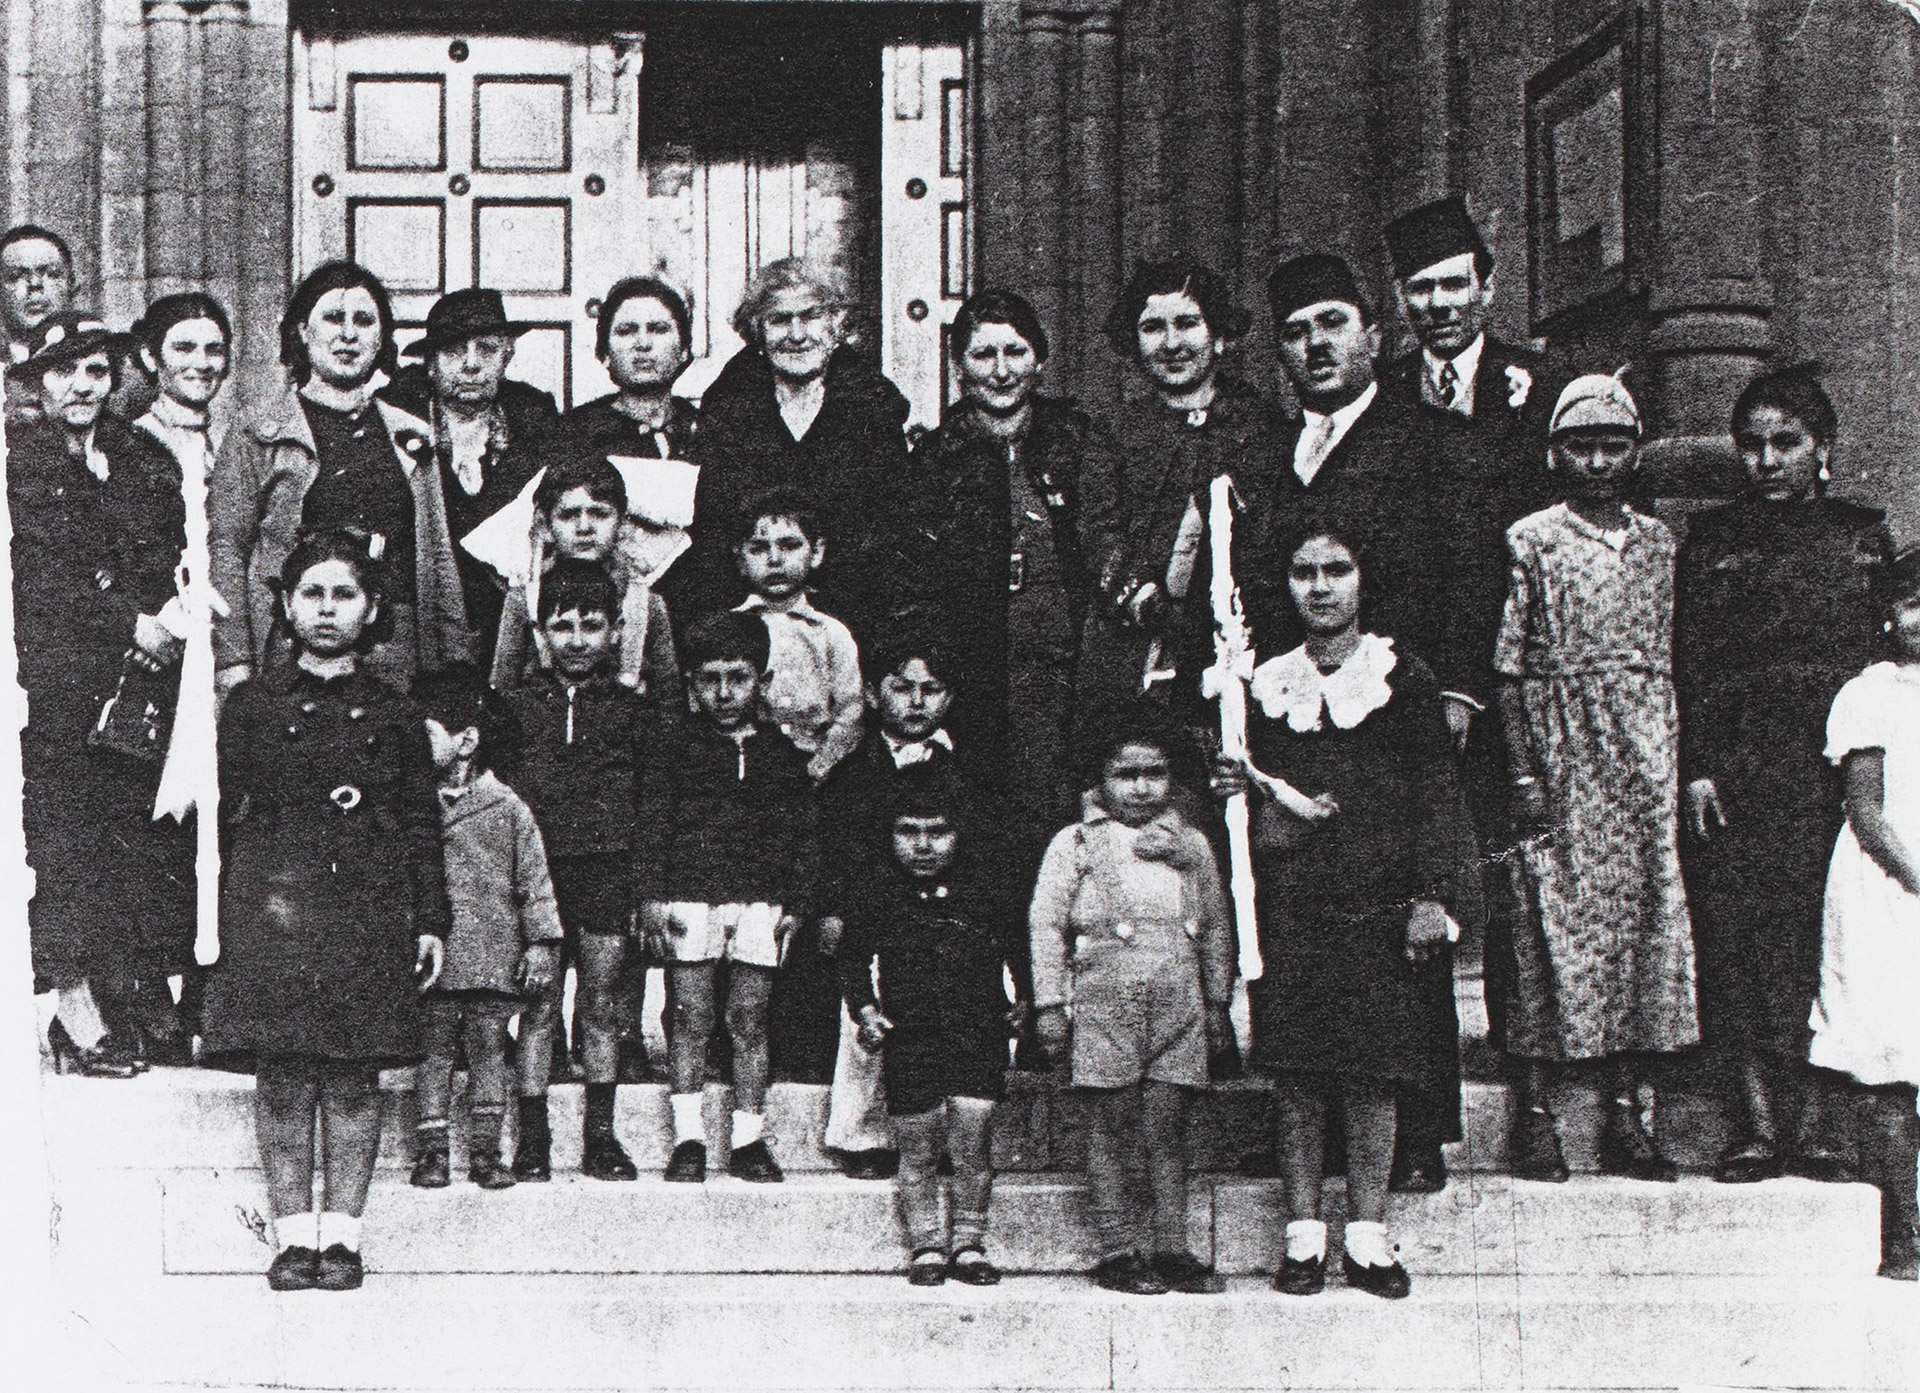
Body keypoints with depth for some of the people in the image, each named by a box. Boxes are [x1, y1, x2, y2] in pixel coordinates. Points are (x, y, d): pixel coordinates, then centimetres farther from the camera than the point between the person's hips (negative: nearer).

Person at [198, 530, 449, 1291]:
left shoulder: (393, 714, 11)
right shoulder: (251, 705, 9)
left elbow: (421, 823, 10)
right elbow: (226, 809, 7)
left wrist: (430, 922, 4)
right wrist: (216, 915, 1)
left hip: (369, 913, 1)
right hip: (272, 905, 0)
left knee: (355, 1078, 0)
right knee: (281, 1078, -2)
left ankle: (341, 1234, 8)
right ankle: (294, 1234, 6)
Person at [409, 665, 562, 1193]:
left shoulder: (508, 808, 3)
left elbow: (535, 881, 6)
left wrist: (541, 941, 1)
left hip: (493, 957, -1)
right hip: (432, 960, 1)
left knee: (488, 1051, 4)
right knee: (432, 1052, 1)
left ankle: (486, 1149, 11)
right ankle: (430, 1149, 8)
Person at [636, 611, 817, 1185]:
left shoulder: (784, 758, 9)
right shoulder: (673, 756, 5)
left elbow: (800, 838, 10)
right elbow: (653, 831, 3)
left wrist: (796, 903, 3)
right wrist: (651, 896, -6)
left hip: (759, 901, 1)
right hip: (689, 901, -1)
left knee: (749, 1023, 3)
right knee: (690, 1021, 0)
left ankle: (749, 1138, 9)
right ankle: (688, 1138, 6)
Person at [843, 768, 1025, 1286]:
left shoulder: (984, 885, 2)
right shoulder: (879, 893, 1)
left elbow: (1016, 949, 14)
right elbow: (855, 959, 11)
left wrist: (1020, 1004, 5)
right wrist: (865, 1009, -1)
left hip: (978, 1034, 0)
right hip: (909, 1039, 0)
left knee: (973, 1139, -5)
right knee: (918, 1148, 3)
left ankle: (969, 1243, 9)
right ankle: (926, 1245, 16)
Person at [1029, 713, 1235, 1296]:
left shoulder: (1190, 843, 15)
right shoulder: (1076, 843, 4)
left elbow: (1216, 927, 21)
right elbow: (1046, 924, 2)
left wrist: (1218, 1002, 19)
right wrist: (1050, 1004, -3)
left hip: (1179, 1007, 3)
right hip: (1104, 1004, -3)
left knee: (1167, 1128, 3)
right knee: (1112, 1128, -1)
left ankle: (1170, 1246, 8)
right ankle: (1118, 1251, 4)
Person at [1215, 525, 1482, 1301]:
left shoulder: (1403, 678, 4)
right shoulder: (1266, 686, 11)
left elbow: (1437, 795, 1)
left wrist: (1433, 896, -7)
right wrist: (1235, 793, -6)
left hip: (1378, 899, -2)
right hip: (1291, 900, 2)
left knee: (1374, 1067, -2)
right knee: (1296, 1068, 0)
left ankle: (1368, 1236, 6)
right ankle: (1303, 1232, 8)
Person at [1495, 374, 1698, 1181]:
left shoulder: (1658, 543, 13)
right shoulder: (1530, 542, 1)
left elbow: (1668, 660, 13)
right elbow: (1509, 667, -3)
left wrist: (1677, 763, 5)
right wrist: (1524, 771, -10)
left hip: (1643, 752, 4)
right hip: (1559, 751, -4)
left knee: (1647, 913, 1)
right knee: (1556, 920, -5)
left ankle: (1625, 1114, 7)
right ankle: (1533, 1113, 2)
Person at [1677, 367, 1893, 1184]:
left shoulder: (1862, 534, 14)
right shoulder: (1711, 539, 12)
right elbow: (1690, 662, 5)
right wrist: (1697, 765, -6)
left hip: (1835, 761, 0)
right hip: (1736, 767, 0)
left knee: (1826, 940, -4)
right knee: (1735, 940, -5)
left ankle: (1814, 1122, 0)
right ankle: (1756, 1123, -2)